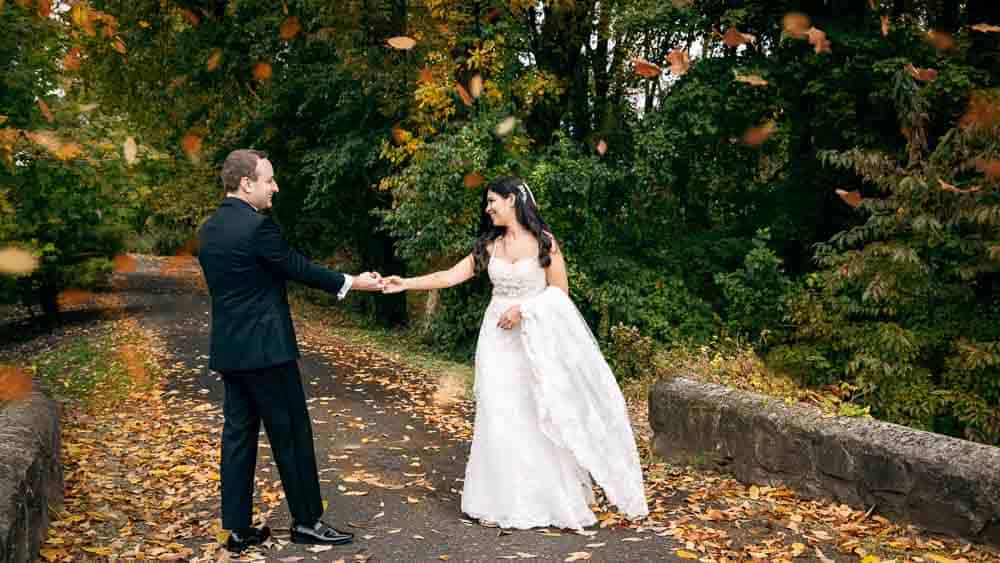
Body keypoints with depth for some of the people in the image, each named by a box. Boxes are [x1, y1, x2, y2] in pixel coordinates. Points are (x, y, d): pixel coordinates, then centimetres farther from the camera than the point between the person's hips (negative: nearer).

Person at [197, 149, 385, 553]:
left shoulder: (208, 228, 10)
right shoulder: (258, 225, -17)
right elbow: (297, 267, -10)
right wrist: (351, 283, 3)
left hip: (228, 349, 8)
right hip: (265, 348, -8)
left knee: (239, 435, 11)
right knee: (292, 434, 3)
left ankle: (239, 530, 16)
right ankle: (306, 521, 14)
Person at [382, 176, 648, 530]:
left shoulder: (543, 241, -4)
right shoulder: (489, 245, 7)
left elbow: (560, 293, -4)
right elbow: (450, 277, 2)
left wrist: (524, 309, -14)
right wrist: (406, 283, -6)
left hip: (539, 336, -4)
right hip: (500, 338, 4)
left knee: (543, 416, -2)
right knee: (502, 418, 1)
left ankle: (556, 499, 12)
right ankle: (507, 502, 11)